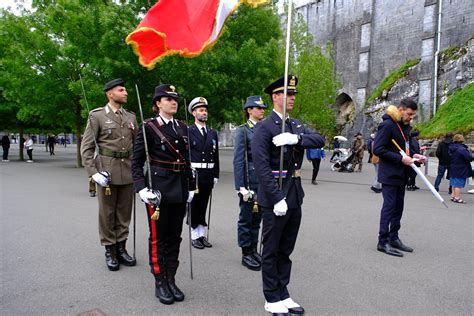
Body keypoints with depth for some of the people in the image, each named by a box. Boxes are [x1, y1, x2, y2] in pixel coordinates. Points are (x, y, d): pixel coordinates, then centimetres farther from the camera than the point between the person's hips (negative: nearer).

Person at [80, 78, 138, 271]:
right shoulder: (97, 116, -2)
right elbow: (86, 147, -5)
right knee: (107, 213, 6)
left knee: (125, 212, 10)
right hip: (107, 170, -4)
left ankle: (121, 248, 24)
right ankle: (109, 250, 19)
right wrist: (93, 173, -14)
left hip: (128, 171, 4)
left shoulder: (131, 117, 10)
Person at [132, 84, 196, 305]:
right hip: (158, 188, -5)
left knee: (174, 236, 12)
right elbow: (136, 162, -7)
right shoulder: (149, 127, -6)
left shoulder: (182, 127, 10)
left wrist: (191, 186, 12)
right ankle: (160, 283, 20)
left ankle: (171, 280, 25)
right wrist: (141, 187, -17)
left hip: (179, 189, 6)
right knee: (158, 237, 5)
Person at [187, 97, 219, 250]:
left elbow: (216, 155, 11)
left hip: (208, 175, 5)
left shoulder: (213, 132, 11)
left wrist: (216, 175, 7)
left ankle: (202, 235, 24)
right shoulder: (188, 132, -5)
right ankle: (194, 236, 16)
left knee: (203, 205, 13)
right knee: (194, 206, 5)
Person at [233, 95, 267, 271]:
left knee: (257, 218, 14)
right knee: (246, 219, 5)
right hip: (249, 181, -6)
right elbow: (238, 160, -10)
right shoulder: (242, 131, -5)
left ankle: (254, 250, 27)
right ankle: (246, 254, 16)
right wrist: (241, 186, -15)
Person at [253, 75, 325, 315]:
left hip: (295, 196, 7)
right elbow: (261, 166, -18)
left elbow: (320, 140, -1)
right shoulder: (264, 128, -10)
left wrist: (296, 138, -19)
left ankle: (283, 295, 30)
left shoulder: (296, 126, 14)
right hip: (274, 198, -7)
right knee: (271, 251, 7)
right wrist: (277, 198, -21)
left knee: (286, 250, 17)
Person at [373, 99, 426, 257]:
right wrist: (400, 158, -21)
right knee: (389, 206, -6)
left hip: (401, 174, 9)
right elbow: (377, 149, -19)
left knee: (398, 207, 13)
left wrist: (413, 155, 4)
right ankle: (383, 241, 2)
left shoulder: (406, 126, 14)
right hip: (389, 174, -9)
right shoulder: (387, 125, -14)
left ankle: (394, 238, 24)